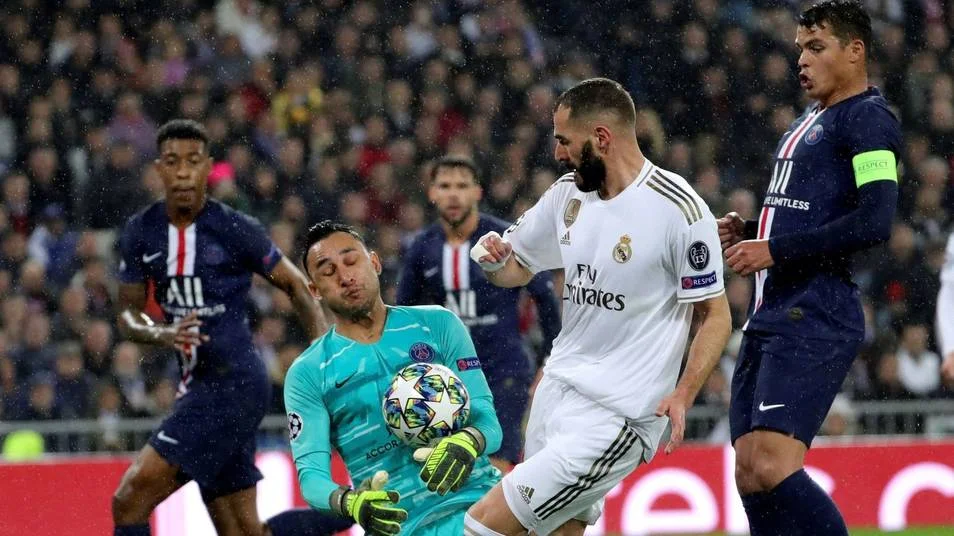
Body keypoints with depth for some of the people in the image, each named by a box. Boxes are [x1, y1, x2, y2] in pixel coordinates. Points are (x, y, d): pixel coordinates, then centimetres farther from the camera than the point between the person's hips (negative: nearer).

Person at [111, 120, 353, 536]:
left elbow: (296, 286, 1)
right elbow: (128, 315, 9)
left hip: (234, 383, -7)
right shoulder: (140, 232, 4)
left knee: (131, 498, -15)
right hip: (198, 383, 7)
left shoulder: (235, 229, -10)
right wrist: (163, 334, -13)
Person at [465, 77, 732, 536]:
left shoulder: (678, 209, -15)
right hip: (558, 388, 8)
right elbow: (516, 269, 19)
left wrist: (682, 395, -23)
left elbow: (715, 316, -10)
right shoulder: (568, 193, 6)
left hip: (615, 413, -8)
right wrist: (493, 258, -5)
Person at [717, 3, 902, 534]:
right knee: (750, 475, 5)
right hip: (769, 319, 10)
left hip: (813, 322, -10)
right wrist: (748, 231, 14)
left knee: (772, 467, -21)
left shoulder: (869, 118, -7)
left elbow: (874, 222, -19)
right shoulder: (808, 121, 23)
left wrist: (776, 249, -16)